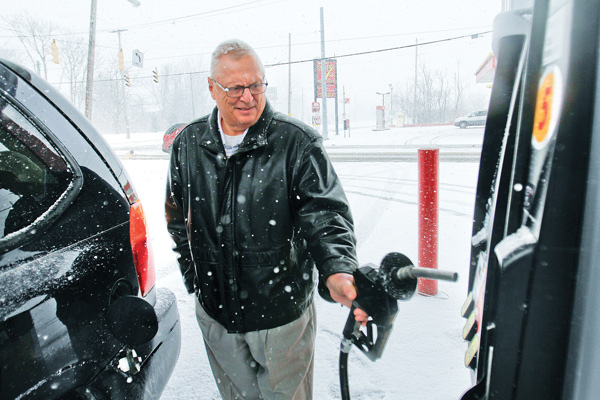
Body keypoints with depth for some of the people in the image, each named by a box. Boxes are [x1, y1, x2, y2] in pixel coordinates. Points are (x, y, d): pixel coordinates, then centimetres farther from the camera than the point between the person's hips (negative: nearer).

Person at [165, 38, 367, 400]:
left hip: (283, 313, -3)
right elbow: (178, 217, 12)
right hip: (215, 313, 4)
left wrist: (335, 272, -39)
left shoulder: (298, 142, -14)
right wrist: (193, 274, 9)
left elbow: (324, 214, -21)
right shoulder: (188, 144, -1)